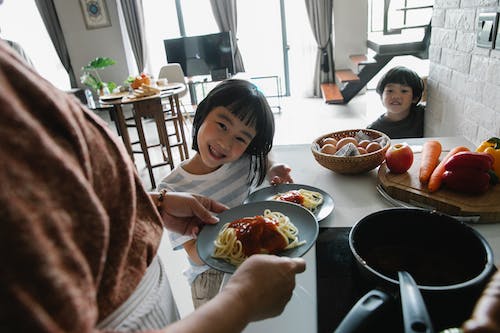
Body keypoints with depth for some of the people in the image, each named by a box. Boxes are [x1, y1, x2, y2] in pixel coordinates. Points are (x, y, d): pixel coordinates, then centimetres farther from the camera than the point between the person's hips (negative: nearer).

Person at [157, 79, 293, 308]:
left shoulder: (248, 160, -9)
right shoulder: (173, 189, -17)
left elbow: (265, 160, 17)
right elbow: (196, 255, -16)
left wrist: (273, 171, -5)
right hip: (212, 275, -2)